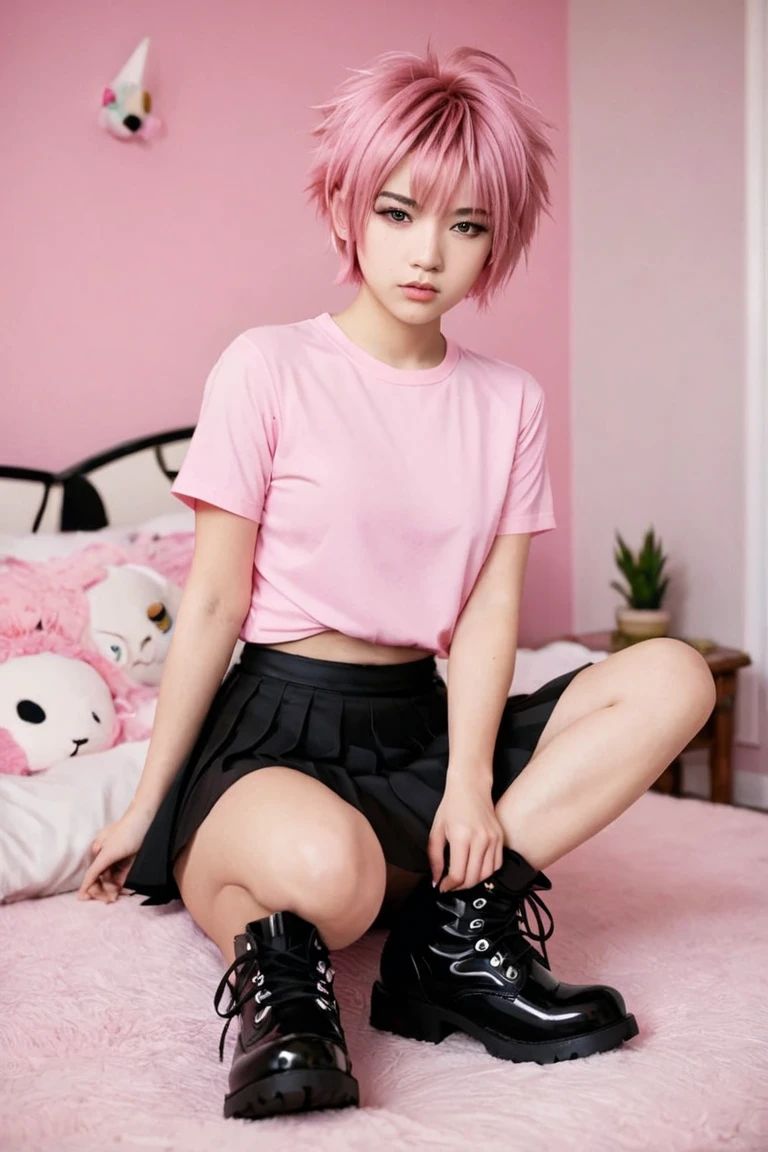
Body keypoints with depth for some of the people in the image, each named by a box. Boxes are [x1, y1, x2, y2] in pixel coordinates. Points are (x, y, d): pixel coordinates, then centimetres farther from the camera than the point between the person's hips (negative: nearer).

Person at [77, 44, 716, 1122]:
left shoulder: (510, 400, 7)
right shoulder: (269, 368, -5)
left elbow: (491, 607, 0)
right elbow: (213, 603, -4)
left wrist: (469, 780, -16)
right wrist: (144, 806, -1)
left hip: (424, 721, 6)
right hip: (278, 721, -6)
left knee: (672, 677, -17)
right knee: (326, 864, -42)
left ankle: (453, 927, -18)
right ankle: (277, 961, -8)